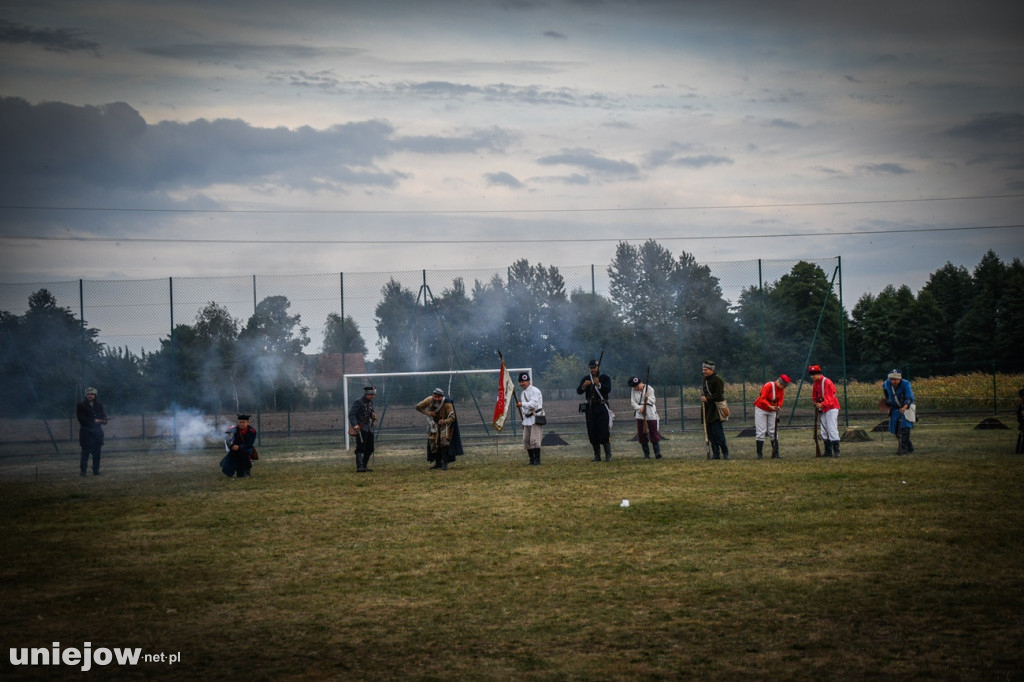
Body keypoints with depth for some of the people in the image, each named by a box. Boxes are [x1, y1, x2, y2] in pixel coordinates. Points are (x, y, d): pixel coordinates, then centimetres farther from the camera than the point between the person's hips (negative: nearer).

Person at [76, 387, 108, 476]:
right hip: (86, 431, -4)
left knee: (97, 452, 5)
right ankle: (83, 471, -2)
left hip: (97, 431, 4)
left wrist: (103, 420, -13)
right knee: (85, 452, -5)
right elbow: (81, 418, -10)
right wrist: (93, 421, -17)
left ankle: (96, 471, 12)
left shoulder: (99, 405, 12)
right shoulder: (81, 406, -1)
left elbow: (103, 415, 11)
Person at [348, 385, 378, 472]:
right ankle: (359, 467, -20)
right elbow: (351, 414, -16)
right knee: (360, 448, -14)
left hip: (369, 428, 8)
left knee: (370, 449, 11)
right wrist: (355, 425, -31)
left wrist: (373, 415, 4)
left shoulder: (370, 403, 14)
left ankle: (365, 466, 22)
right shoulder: (358, 403, -11)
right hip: (361, 429, -8)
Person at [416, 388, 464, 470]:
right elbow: (418, 407, -10)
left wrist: (444, 421, -49)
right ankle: (438, 463, 20)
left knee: (444, 442, -22)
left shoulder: (447, 404, -30)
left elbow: (452, 417, -29)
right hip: (434, 424, 4)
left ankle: (445, 463, -16)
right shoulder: (429, 400, -21)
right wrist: (428, 413, -24)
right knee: (433, 444, 4)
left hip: (445, 424, -4)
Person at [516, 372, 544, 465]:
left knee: (534, 440, -13)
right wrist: (523, 420, 23)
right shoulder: (523, 393, 19)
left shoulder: (534, 391, -9)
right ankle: (532, 460, 12)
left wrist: (522, 404, -34)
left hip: (536, 418, -9)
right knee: (526, 440, 4)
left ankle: (537, 461, -8)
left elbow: (534, 404, -22)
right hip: (527, 419, 9)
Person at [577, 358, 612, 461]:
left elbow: (608, 389, -14)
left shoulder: (605, 378, 4)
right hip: (590, 408, 3)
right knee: (592, 433, 2)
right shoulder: (586, 379, 12)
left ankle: (608, 455, -5)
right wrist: (584, 386, -20)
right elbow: (578, 391, 1)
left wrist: (598, 385, -31)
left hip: (602, 407, -3)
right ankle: (597, 455, 9)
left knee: (604, 432, -10)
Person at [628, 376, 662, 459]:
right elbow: (632, 402, 3)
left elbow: (653, 400, -6)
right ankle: (646, 454, 8)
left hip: (650, 414, -3)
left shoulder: (649, 388, -3)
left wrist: (648, 398, -27)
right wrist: (639, 408, -14)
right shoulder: (633, 391, 6)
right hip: (640, 415, 3)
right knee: (642, 434, 2)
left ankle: (657, 453, -8)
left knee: (654, 433, -7)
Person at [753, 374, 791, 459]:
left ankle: (776, 453, 6)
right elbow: (762, 399, -27)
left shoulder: (782, 389, -4)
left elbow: (780, 400, -4)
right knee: (761, 432, -7)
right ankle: (759, 454, -5)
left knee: (773, 432, 4)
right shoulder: (768, 386, -24)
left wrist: (778, 406, -27)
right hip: (761, 410, -5)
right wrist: (770, 406, -40)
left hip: (772, 411, 6)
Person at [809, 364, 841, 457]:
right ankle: (828, 452, 15)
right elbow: (814, 397, 20)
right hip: (823, 409, 9)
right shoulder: (816, 383, 10)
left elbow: (830, 398, -25)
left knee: (832, 430, -14)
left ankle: (836, 452, -15)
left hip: (831, 408, -9)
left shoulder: (827, 382, -17)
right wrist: (816, 404, 5)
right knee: (823, 431, 9)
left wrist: (822, 404, -36)